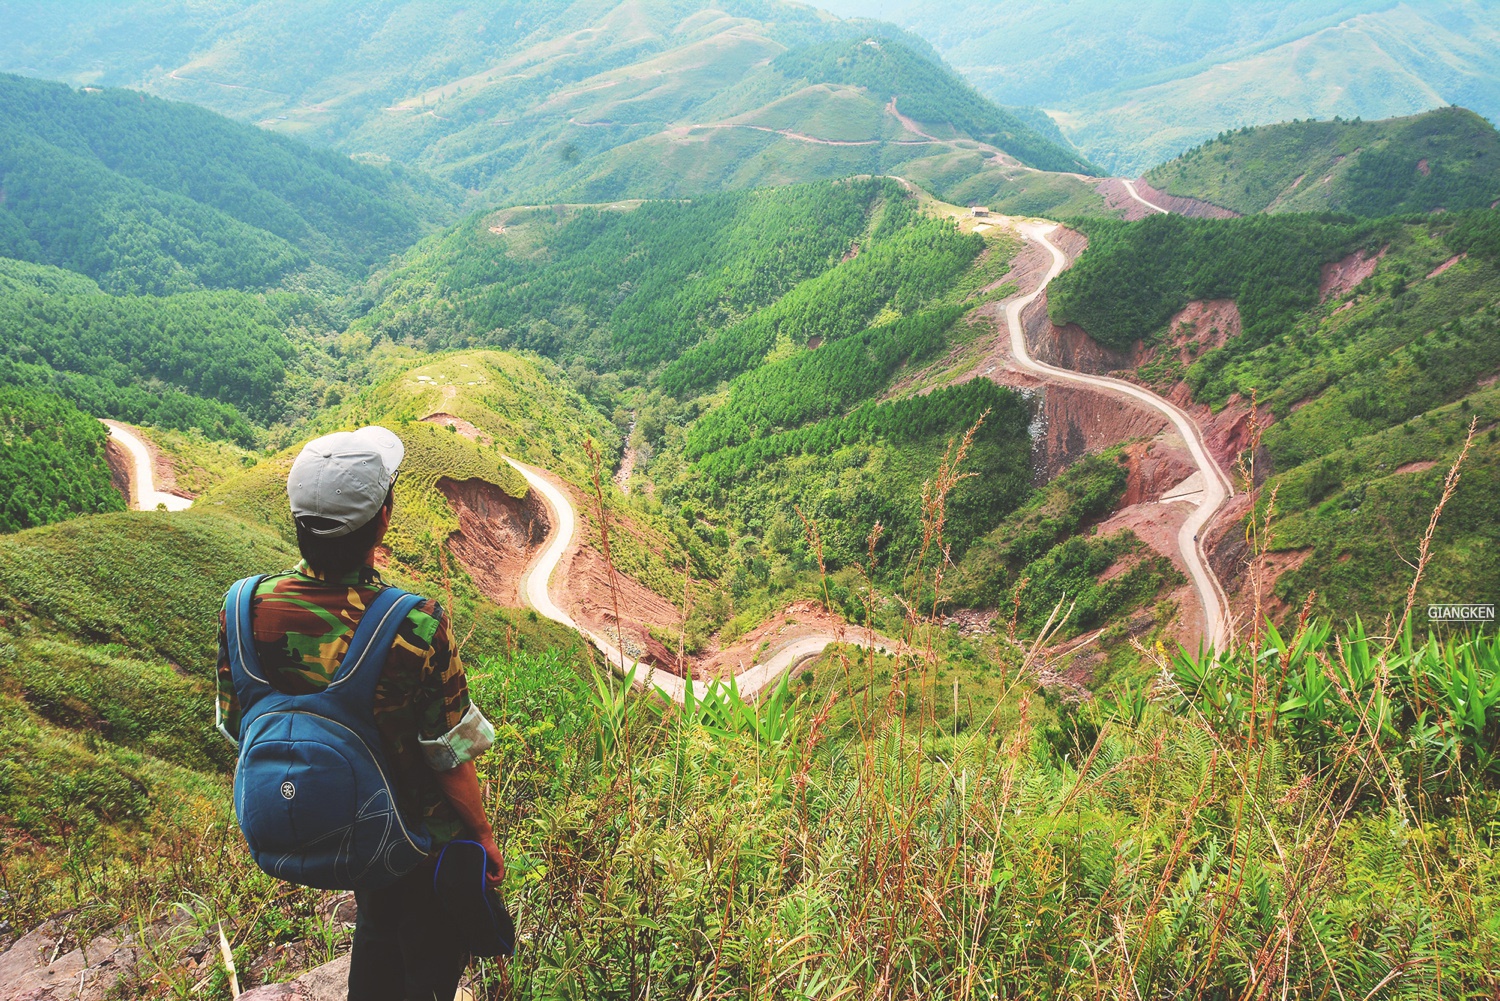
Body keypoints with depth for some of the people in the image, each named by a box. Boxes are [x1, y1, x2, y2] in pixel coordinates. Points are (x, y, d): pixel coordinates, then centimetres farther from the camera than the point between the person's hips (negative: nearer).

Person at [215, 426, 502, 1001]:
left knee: (376, 927, 33)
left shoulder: (247, 609, -20)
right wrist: (483, 835, -5)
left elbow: (237, 730, -4)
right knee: (433, 952, 24)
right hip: (419, 835, -4)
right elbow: (451, 758, -23)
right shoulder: (414, 630, -34)